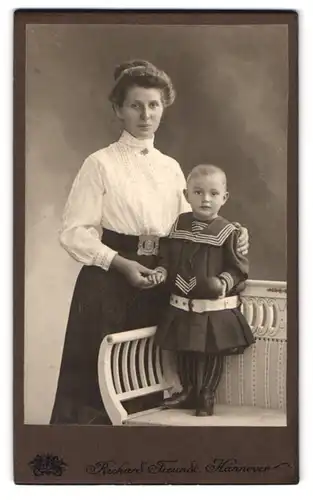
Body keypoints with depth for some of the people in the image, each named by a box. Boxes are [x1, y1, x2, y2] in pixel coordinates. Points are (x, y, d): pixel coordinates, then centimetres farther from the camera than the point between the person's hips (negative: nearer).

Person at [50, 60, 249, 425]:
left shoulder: (171, 168, 12)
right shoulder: (100, 164, -4)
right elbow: (74, 233, -8)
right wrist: (122, 264, -19)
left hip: (157, 285, 5)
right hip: (108, 286, -5)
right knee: (96, 383, -1)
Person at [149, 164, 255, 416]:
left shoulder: (227, 232, -10)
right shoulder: (179, 225, 2)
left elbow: (238, 267, -8)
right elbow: (167, 257, 9)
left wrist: (224, 282, -24)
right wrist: (161, 272, -9)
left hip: (216, 308, -4)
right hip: (181, 306, 4)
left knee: (212, 353, 6)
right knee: (185, 351, 15)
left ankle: (207, 396, 22)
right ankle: (188, 391, 31)